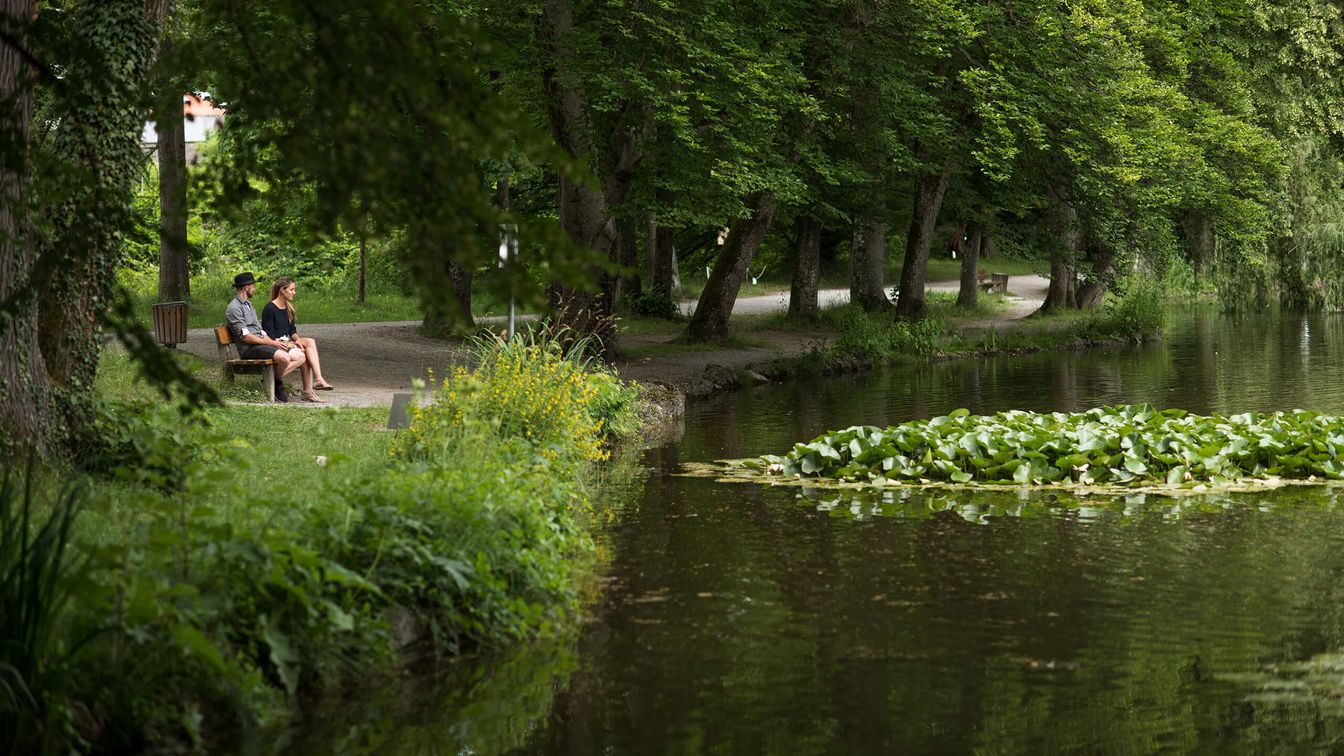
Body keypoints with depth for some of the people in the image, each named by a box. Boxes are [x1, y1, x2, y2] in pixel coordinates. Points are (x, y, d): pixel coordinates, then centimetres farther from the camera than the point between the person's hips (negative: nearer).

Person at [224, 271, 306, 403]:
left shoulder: (249, 305, 26)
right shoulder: (234, 308, -7)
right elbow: (244, 336, -16)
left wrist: (274, 342, 3)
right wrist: (271, 343, -15)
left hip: (262, 343, 10)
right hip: (249, 348, -10)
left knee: (300, 357, -6)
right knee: (284, 357, -33)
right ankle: (277, 384, -8)